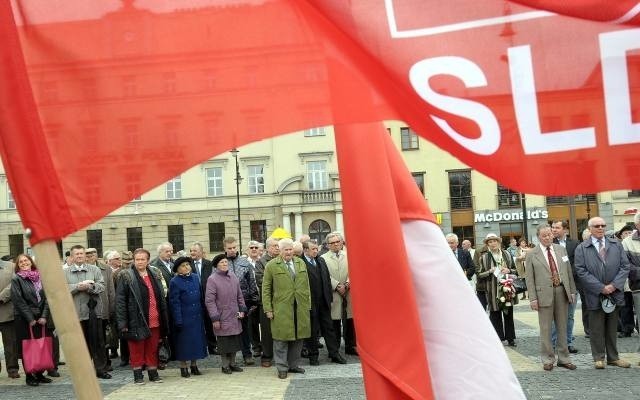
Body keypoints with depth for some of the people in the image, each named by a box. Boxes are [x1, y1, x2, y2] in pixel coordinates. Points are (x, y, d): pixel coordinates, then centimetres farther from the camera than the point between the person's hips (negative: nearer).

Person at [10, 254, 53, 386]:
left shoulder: (41, 278, 8)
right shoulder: (16, 280, -2)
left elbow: (47, 298, 5)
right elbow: (19, 301, -8)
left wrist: (44, 316, -6)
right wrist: (30, 319, -13)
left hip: (41, 319, 3)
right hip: (24, 320, -3)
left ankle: (39, 374, 14)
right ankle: (29, 376, 7)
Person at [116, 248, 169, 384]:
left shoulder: (155, 275, 10)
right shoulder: (126, 276, -4)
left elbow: (161, 298, 13)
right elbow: (120, 301, -7)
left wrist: (164, 320, 9)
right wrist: (122, 322, -13)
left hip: (154, 321, 4)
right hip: (136, 321, -4)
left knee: (152, 349, 12)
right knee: (136, 349, 5)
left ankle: (153, 373, 23)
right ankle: (137, 374, 16)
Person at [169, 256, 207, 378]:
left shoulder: (196, 277, 7)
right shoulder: (175, 282, -9)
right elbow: (174, 303, -10)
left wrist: (202, 313, 9)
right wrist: (178, 321, -14)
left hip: (197, 317, 5)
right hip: (184, 318, -5)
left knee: (197, 340, 11)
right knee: (184, 342, 2)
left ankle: (194, 366, 24)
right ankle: (183, 368, 14)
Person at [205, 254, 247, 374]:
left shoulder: (233, 277, 6)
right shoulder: (212, 279, -11)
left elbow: (239, 295, 16)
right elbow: (209, 300, -11)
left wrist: (242, 309, 8)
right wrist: (215, 318, -13)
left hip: (234, 317, 5)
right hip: (222, 318, -5)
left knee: (235, 341, 11)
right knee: (224, 343, 3)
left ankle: (232, 363, 25)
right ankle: (225, 365, 18)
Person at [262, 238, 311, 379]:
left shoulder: (301, 263, 13)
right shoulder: (271, 266, 0)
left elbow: (306, 285, 16)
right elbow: (266, 289, 0)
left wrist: (308, 304, 11)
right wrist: (268, 309, -5)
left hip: (300, 308, 4)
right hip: (281, 309, -4)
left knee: (298, 337, 8)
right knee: (281, 338, 0)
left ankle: (294, 365, 22)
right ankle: (282, 368, 10)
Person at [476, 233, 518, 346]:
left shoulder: (507, 255, 7)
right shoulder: (484, 258, -2)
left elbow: (515, 270, 14)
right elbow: (479, 274, -2)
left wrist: (508, 270, -7)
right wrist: (490, 271, -16)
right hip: (493, 291, -2)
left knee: (509, 314, 10)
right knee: (495, 315, 3)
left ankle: (510, 338, 20)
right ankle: (498, 338, 12)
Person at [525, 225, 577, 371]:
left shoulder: (561, 250, 9)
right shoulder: (532, 254, -1)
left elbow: (569, 272, 11)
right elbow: (530, 278, -3)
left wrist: (572, 291, 6)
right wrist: (533, 298, -9)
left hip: (562, 291, 3)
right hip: (544, 293, -3)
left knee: (562, 326, 11)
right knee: (546, 329, 2)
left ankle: (563, 358, 21)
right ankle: (547, 359, 13)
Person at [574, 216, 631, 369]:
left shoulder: (616, 244, 8)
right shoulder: (581, 249, -1)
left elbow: (625, 266, 2)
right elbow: (581, 272, -8)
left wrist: (614, 285, -10)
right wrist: (601, 288, -13)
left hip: (614, 293, 3)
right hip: (595, 295, -3)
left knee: (612, 327, 11)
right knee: (597, 328, 4)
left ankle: (613, 357, 21)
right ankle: (599, 358, 14)